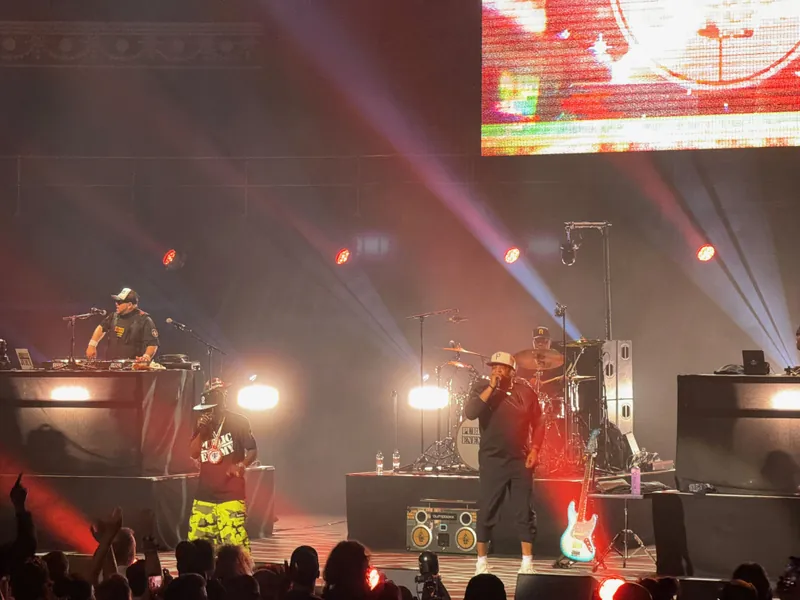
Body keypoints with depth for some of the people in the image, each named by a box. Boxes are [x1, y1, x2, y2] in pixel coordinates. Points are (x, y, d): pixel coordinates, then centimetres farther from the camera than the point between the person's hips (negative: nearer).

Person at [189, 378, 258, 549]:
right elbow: (193, 453, 4)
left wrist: (241, 465, -23)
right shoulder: (203, 425, 10)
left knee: (236, 544, -14)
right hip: (204, 494, 5)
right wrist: (201, 432, -11)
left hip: (231, 494, -5)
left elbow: (252, 450, -3)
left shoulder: (239, 422, -4)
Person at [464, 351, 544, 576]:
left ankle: (527, 562, 7)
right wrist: (491, 387, -19)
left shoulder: (525, 391, 3)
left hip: (520, 460, 1)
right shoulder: (482, 388, -1)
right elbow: (470, 413, -17)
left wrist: (534, 449, -5)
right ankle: (482, 561, 11)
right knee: (486, 511, 1)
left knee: (525, 511, 1)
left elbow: (538, 423, 8)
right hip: (492, 459, -1)